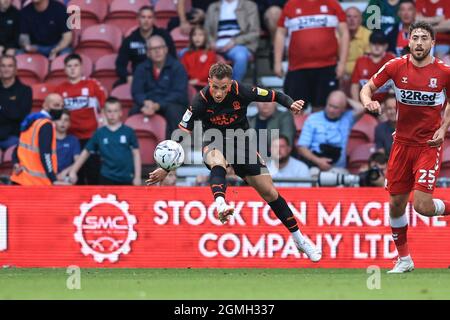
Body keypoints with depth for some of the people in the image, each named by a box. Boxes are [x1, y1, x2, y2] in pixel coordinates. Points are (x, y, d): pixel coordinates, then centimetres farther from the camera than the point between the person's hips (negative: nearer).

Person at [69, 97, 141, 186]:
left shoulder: (128, 132, -2)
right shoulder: (99, 133, 2)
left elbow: (136, 154, 1)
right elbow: (86, 153, 8)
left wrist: (137, 177, -3)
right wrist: (73, 171, 4)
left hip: (126, 179, -1)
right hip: (107, 178, 1)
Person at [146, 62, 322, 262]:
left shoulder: (241, 92, -20)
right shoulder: (201, 101, -23)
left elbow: (274, 96, -6)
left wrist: (291, 104, -27)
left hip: (241, 141, 2)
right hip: (214, 141, -2)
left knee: (269, 192, 2)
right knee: (218, 161, -40)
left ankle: (299, 238, 17)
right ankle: (220, 204, -66)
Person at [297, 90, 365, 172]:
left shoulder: (347, 118, 9)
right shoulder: (313, 119, 6)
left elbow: (361, 109, -11)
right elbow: (302, 147, 2)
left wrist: (346, 100, 7)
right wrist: (318, 161, -15)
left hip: (337, 169, 1)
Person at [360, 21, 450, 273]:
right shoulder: (396, 66, -4)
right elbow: (368, 87, 6)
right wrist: (368, 100, -17)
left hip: (430, 145, -3)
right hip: (402, 143, 3)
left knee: (423, 205, -16)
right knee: (396, 203, 7)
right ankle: (404, 259, 23)